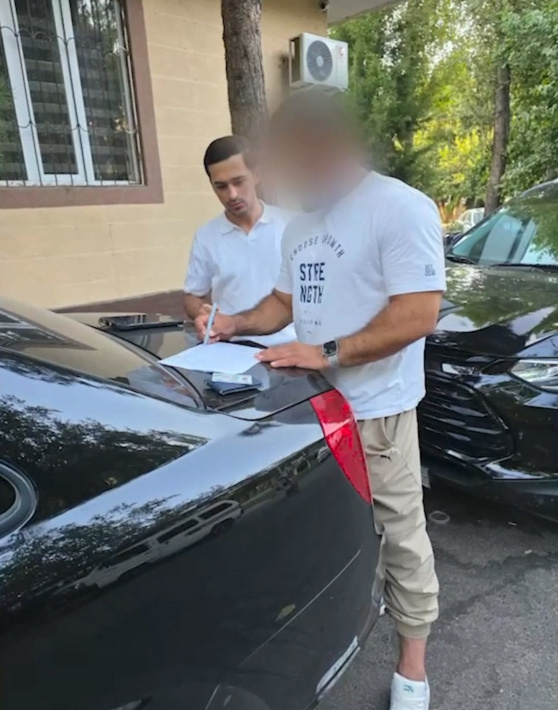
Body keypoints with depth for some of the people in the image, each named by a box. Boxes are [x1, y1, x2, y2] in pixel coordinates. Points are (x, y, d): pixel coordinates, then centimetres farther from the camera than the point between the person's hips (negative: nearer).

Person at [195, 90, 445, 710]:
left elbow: (419, 314, -21)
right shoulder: (300, 226, 13)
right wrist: (237, 324, 4)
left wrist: (327, 353, -24)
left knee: (400, 535, 8)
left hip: (376, 410, -7)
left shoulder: (400, 208, -14)